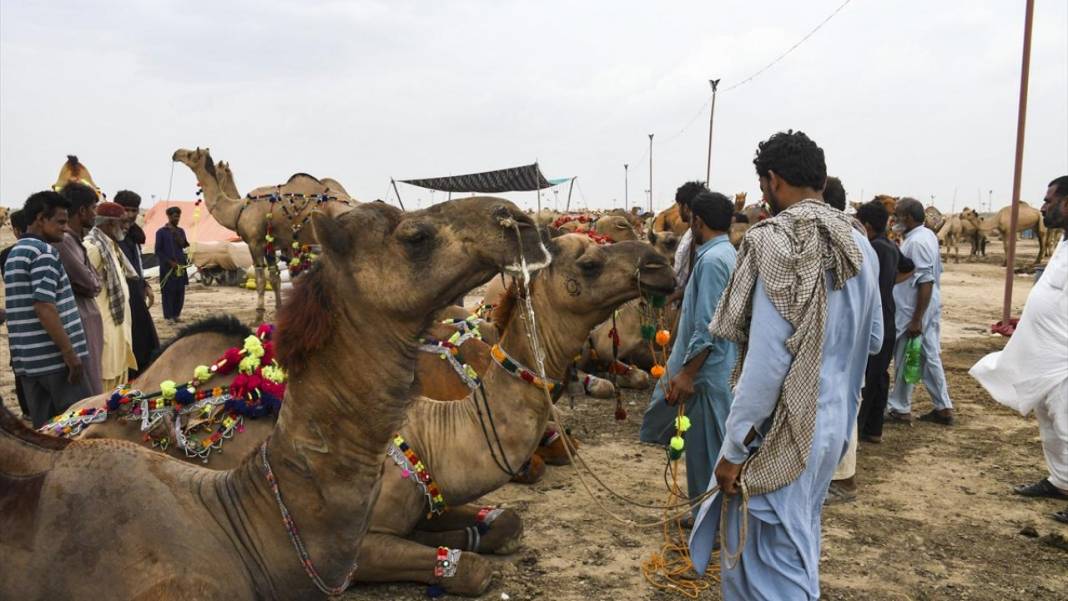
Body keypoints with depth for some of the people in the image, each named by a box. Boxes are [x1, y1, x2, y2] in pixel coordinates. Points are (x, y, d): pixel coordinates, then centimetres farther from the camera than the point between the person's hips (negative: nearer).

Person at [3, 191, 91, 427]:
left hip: (27, 360, 9)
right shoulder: (44, 252, -12)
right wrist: (70, 353, -19)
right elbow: (44, 308, -21)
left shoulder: (14, 254, 17)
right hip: (54, 359, -9)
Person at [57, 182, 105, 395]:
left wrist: (93, 283, -5)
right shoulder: (63, 241, -17)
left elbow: (95, 283, 13)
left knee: (93, 387, 16)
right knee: (90, 393, -5)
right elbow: (91, 284, -15)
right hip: (80, 323, -10)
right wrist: (94, 283, 3)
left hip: (89, 318, 10)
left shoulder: (76, 239, 13)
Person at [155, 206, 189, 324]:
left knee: (180, 291, 6)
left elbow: (184, 245, 0)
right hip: (167, 267, -5)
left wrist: (177, 235, -13)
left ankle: (176, 314, 16)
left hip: (180, 266, 5)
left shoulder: (180, 231, 12)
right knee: (168, 291, -3)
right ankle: (168, 316, 1)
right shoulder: (161, 232, -3)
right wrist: (170, 262, -11)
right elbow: (158, 251, -5)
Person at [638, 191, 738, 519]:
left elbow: (708, 326, -24)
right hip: (709, 365, 10)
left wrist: (687, 374, -22)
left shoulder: (712, 259, -19)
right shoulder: (726, 254, 11)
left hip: (705, 369, -10)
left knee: (706, 449, 1)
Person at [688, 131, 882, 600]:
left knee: (775, 560, 6)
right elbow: (873, 339, 14)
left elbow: (767, 358, -23)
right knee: (798, 541, 24)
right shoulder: (858, 245, 4)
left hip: (784, 429, -8)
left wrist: (734, 448, -16)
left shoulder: (776, 243, -19)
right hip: (832, 420, 8)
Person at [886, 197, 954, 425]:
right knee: (930, 357, 13)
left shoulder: (917, 242, -20)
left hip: (914, 311, -9)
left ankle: (899, 408, 14)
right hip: (929, 309, 9)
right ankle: (943, 407, 19)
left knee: (906, 360, 2)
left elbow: (926, 282, -25)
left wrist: (916, 320, -24)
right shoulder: (927, 235, 11)